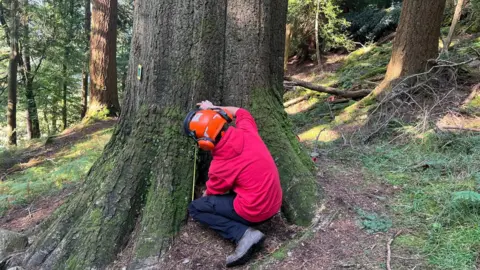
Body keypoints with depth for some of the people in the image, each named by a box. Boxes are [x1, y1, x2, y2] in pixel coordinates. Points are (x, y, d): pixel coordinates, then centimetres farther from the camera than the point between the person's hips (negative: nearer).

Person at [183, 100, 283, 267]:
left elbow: (212, 193, 3)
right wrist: (213, 109, 20)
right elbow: (242, 112, 17)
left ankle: (244, 234, -9)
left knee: (195, 208, 4)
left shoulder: (220, 166, -20)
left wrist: (205, 195, 27)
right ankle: (245, 233, 15)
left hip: (254, 211, -7)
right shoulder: (247, 131, -9)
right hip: (274, 204, 8)